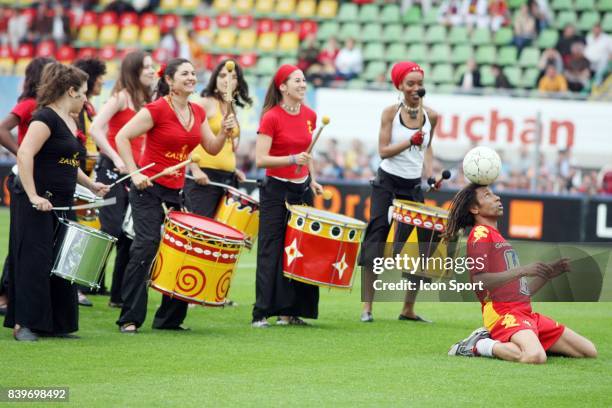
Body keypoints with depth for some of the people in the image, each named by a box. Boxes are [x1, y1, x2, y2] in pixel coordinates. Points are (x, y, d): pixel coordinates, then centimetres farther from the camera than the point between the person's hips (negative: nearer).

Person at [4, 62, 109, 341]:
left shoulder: (70, 122, 16)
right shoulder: (46, 118, -13)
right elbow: (24, 155, -22)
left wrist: (91, 185, 16)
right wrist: (34, 197, -26)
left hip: (60, 205, 10)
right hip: (38, 205, -10)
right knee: (35, 263, -8)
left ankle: (56, 324, 15)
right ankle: (24, 324, -5)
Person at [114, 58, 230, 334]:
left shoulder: (198, 112, 9)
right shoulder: (157, 109, -12)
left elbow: (212, 148, 13)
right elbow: (122, 137, -15)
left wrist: (225, 132, -7)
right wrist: (135, 174, -19)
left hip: (175, 190, 7)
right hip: (149, 187, -7)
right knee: (146, 246, -14)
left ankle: (170, 318, 17)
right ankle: (130, 318, -9)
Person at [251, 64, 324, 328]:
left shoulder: (309, 116, 6)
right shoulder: (271, 118, -12)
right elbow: (260, 159, -16)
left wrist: (312, 180, 9)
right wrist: (293, 160, -26)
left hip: (301, 189, 6)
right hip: (276, 190, -6)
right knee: (271, 252, -5)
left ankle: (289, 311, 12)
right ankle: (261, 313, -3)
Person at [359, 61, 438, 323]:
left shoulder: (430, 117, 2)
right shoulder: (391, 112, -7)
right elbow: (383, 150, -12)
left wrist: (429, 173, 5)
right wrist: (410, 142, -24)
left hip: (414, 186, 3)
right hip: (387, 184, -3)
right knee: (375, 240, -8)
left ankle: (408, 309, 11)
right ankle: (367, 307, -5)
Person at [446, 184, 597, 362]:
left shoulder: (497, 236, 29)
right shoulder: (481, 234, 0)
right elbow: (479, 281, -16)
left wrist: (547, 273, 16)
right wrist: (522, 270, -19)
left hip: (526, 313, 10)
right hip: (503, 313, -10)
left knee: (589, 351, 4)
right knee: (535, 357, -38)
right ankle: (479, 345, -11)